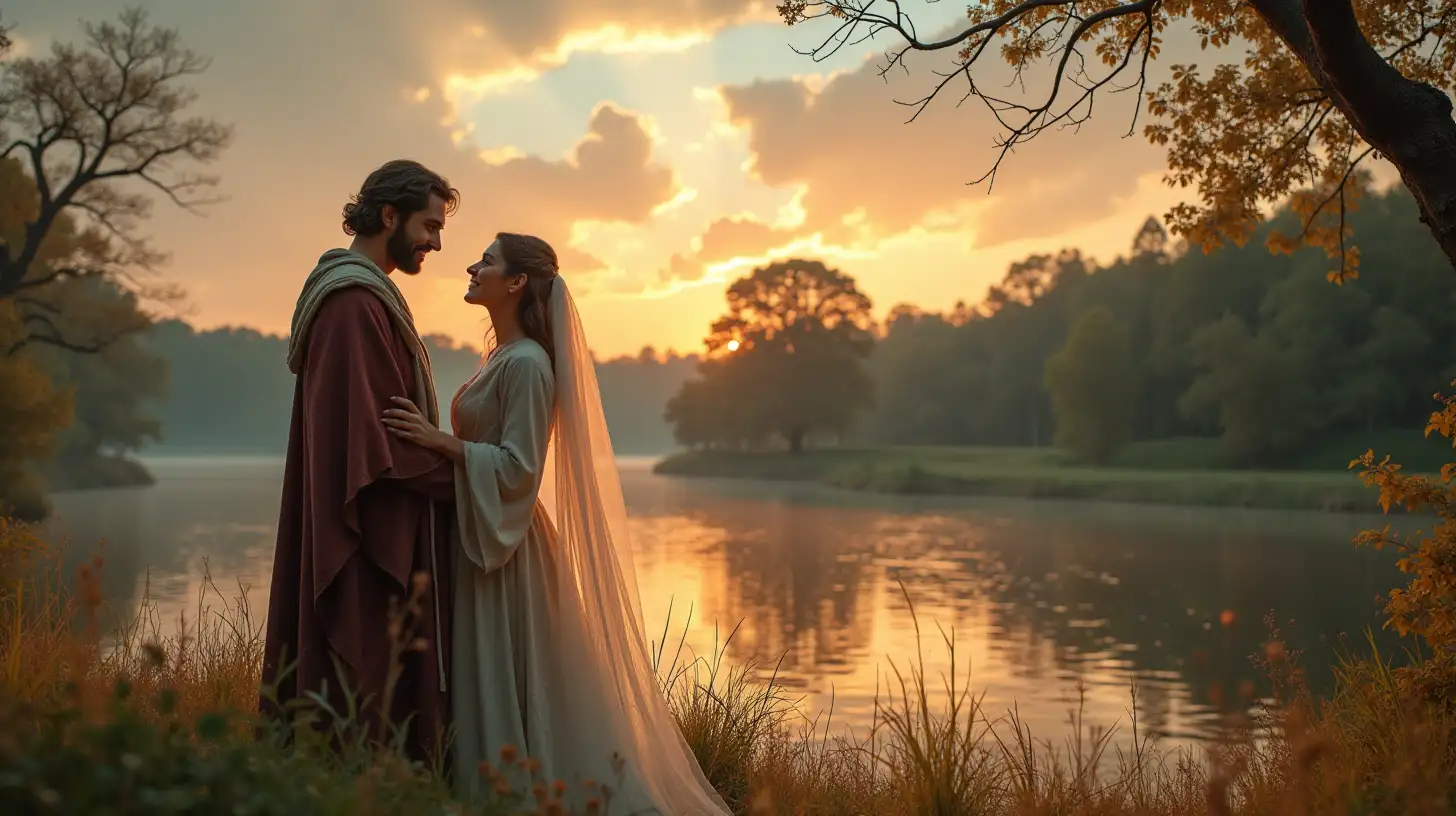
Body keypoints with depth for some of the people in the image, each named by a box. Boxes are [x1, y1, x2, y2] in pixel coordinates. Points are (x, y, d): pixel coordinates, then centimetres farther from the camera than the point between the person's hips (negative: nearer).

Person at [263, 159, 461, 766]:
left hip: (384, 529, 10)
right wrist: (459, 477, -11)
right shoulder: (354, 300, -14)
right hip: (373, 536, -10)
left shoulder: (365, 295, 18)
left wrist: (451, 462, 13)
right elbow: (371, 432, -20)